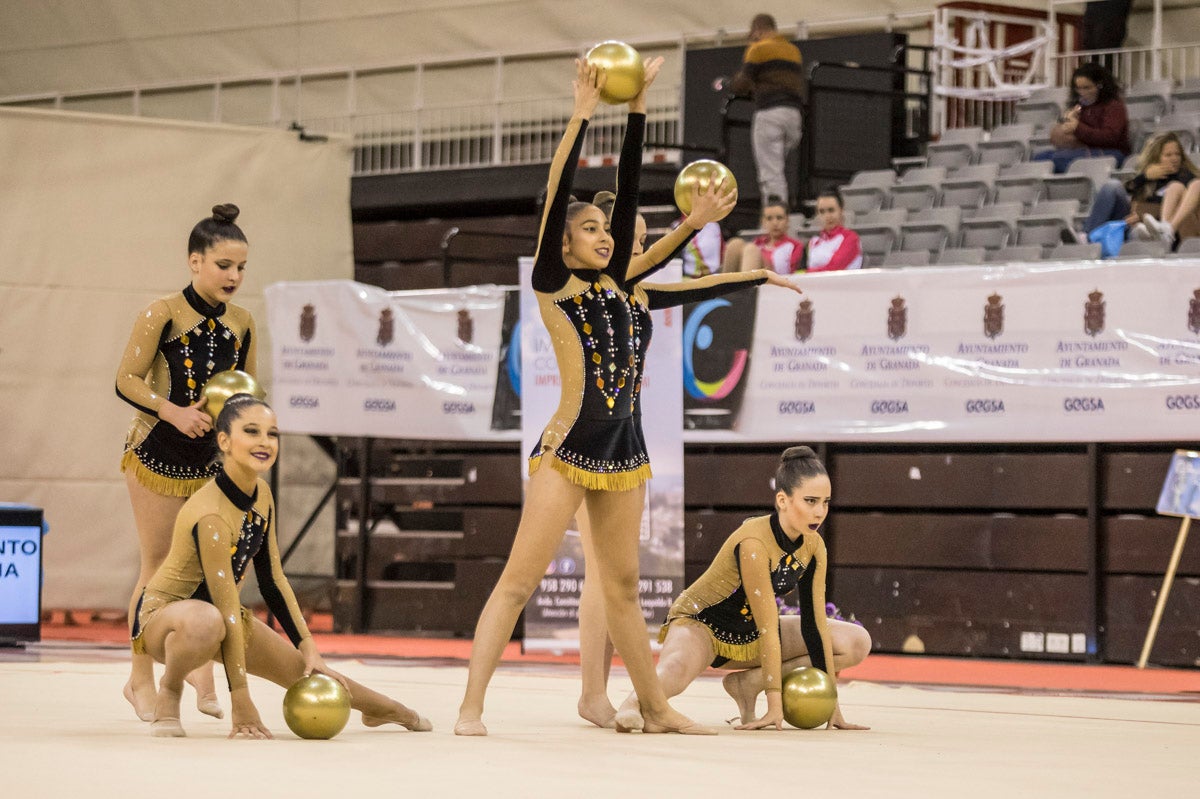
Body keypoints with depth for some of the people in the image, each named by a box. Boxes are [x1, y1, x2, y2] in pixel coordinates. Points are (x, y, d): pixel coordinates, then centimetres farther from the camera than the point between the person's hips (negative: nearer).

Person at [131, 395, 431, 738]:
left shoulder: (262, 495, -6)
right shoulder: (211, 516, -32)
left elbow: (273, 581, 6)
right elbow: (226, 609, -31)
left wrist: (308, 647, 2)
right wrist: (240, 698, -29)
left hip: (219, 613, 8)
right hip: (160, 617, -8)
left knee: (305, 672, 14)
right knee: (206, 622, -43)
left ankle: (385, 709, 44)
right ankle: (168, 693, -14)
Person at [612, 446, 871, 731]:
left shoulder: (814, 547, -8)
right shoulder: (754, 542, -28)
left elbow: (814, 622, -5)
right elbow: (768, 627, -29)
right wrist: (775, 705, -27)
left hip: (747, 634, 10)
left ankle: (747, 683, -4)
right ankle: (637, 700, -18)